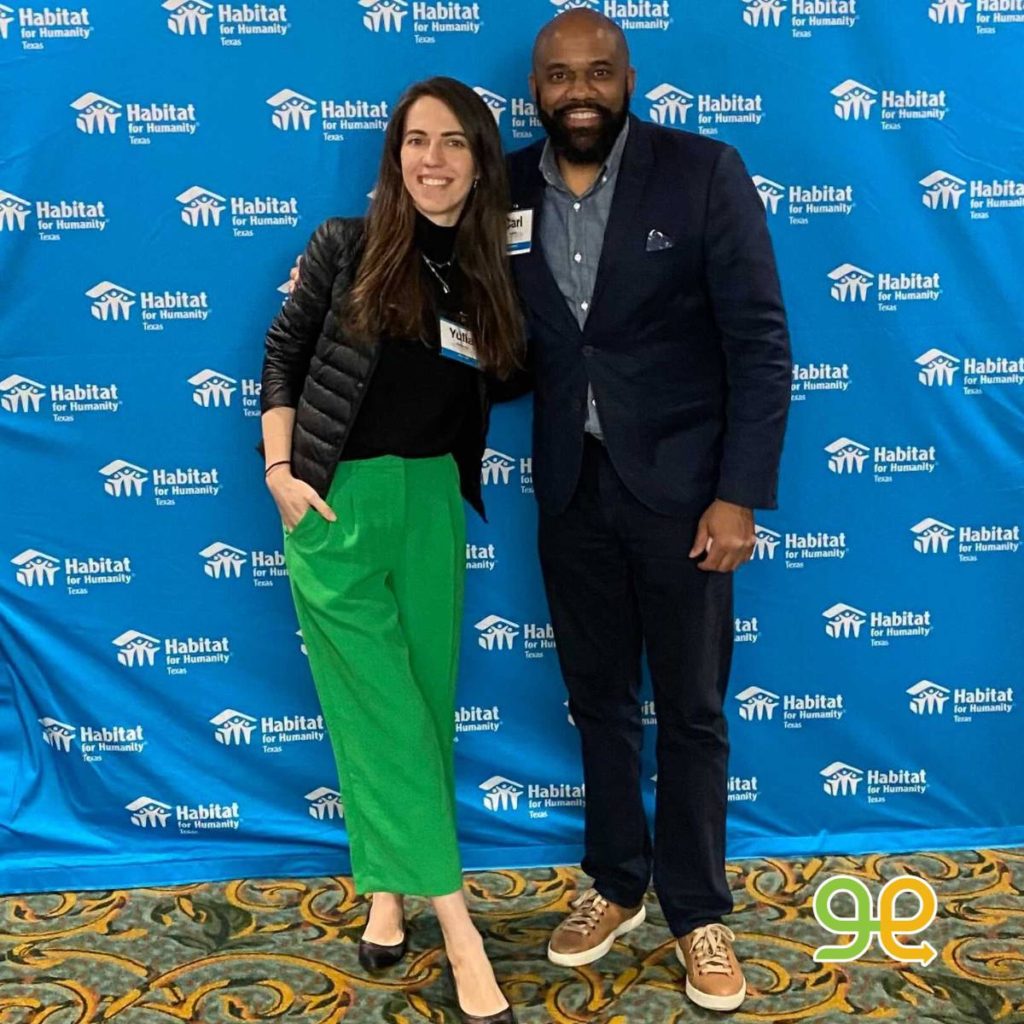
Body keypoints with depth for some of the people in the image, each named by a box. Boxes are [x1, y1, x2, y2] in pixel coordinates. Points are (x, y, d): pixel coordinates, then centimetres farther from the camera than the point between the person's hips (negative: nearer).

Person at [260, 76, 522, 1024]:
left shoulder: (492, 274, 4)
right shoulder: (346, 247, -4)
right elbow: (284, 355, 2)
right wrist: (279, 468, -5)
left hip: (432, 500, 4)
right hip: (337, 499, -3)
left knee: (424, 697, 9)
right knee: (382, 704, -3)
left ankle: (388, 889, 27)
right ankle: (455, 923, 4)